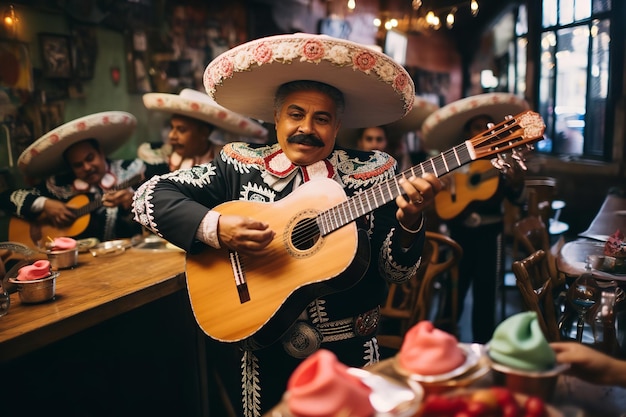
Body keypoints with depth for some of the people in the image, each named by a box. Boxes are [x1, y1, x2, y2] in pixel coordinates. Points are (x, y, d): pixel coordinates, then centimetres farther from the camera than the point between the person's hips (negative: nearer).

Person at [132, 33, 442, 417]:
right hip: (262, 356, 0)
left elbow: (396, 271, -4)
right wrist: (215, 227, -21)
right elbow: (149, 197, -6)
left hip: (347, 353, 1)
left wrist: (408, 221, -24)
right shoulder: (240, 167, -2)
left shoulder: (370, 174, -1)